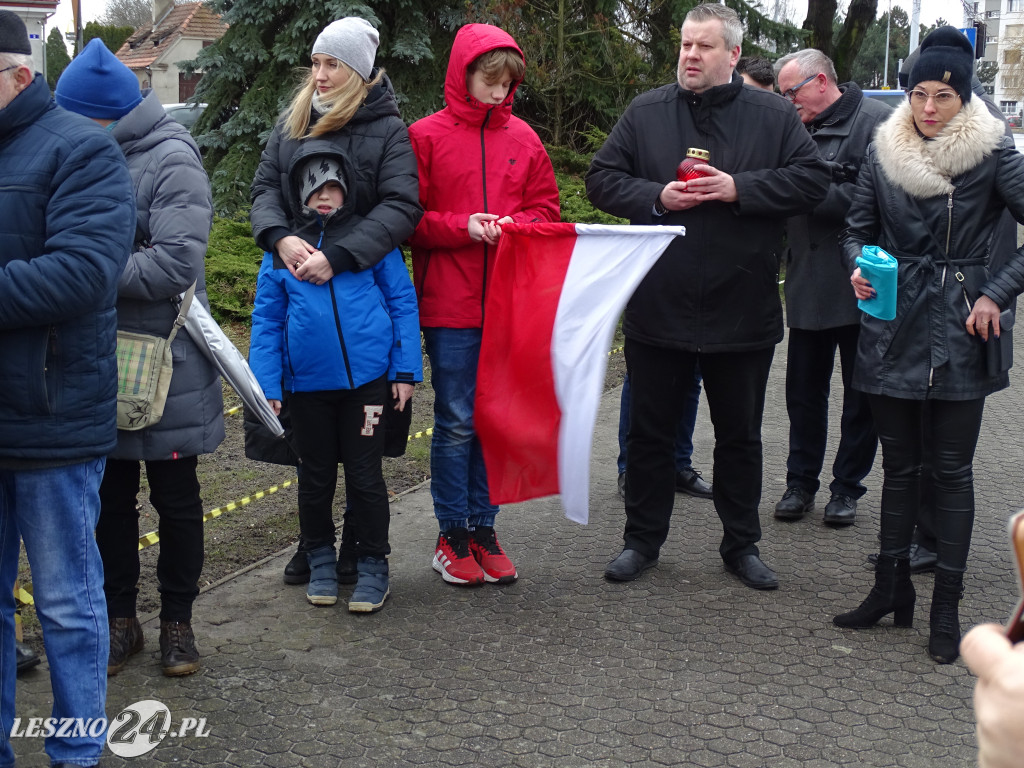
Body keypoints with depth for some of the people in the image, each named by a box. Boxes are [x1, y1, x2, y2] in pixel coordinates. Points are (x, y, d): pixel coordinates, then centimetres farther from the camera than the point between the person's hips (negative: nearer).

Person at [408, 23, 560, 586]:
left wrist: (512, 225, -8)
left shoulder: (523, 139, 9)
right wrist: (462, 227, -15)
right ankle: (452, 535, 16)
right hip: (449, 306, -3)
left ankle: (483, 528, 22)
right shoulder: (426, 137, -1)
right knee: (456, 423, 2)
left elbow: (545, 208, 11)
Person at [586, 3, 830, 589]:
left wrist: (739, 188, -15)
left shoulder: (774, 116, 1)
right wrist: (656, 197, -14)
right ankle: (643, 540, 26)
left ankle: (742, 545, 28)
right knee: (650, 431, 11)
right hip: (657, 310, 1)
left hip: (743, 314, 0)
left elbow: (812, 179, -5)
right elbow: (602, 179, 3)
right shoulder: (646, 112, 4)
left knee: (740, 436, 12)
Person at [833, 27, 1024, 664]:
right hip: (893, 329, 3)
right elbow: (857, 228, 14)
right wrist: (858, 267, -6)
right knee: (899, 465, 12)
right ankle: (892, 590, 23)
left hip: (959, 331, -3)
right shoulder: (884, 152, 5)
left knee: (952, 471, 3)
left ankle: (947, 607, 14)